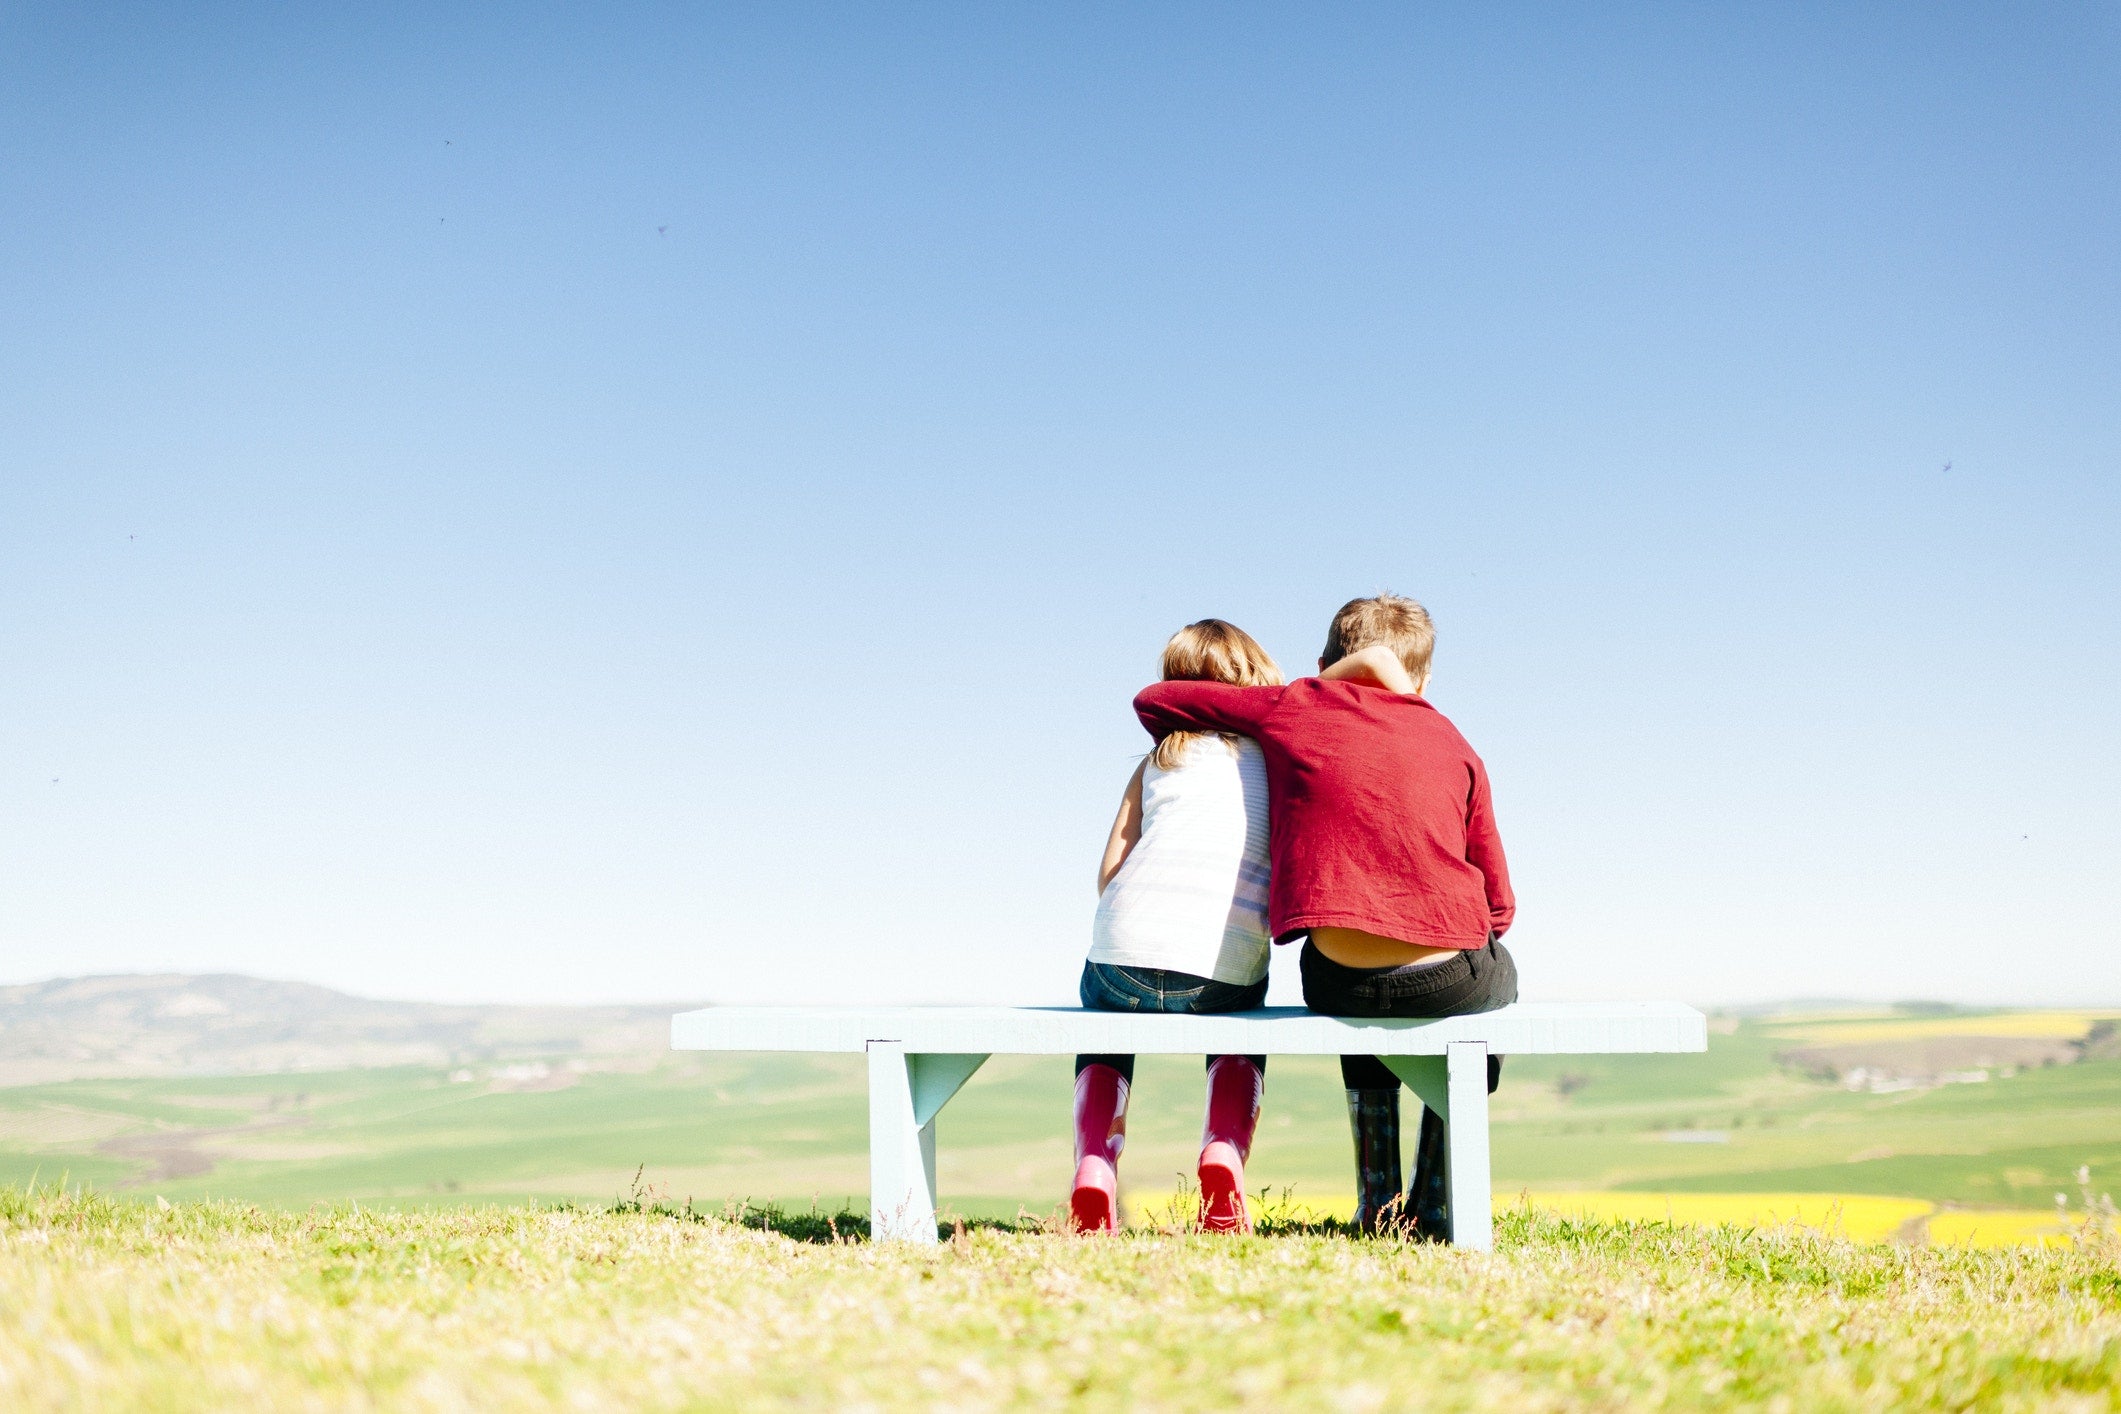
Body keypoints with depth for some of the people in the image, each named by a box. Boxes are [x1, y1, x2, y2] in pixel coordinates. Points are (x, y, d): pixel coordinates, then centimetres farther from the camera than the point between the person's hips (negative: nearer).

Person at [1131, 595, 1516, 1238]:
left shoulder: (1291, 707, 12)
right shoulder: (1453, 744, 15)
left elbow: (1152, 701, 23)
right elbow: (1498, 906, 14)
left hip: (1335, 986, 1)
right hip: (1450, 981, 0)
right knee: (1497, 974, 36)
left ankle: (1377, 1201, 34)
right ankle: (1432, 1203, 31)